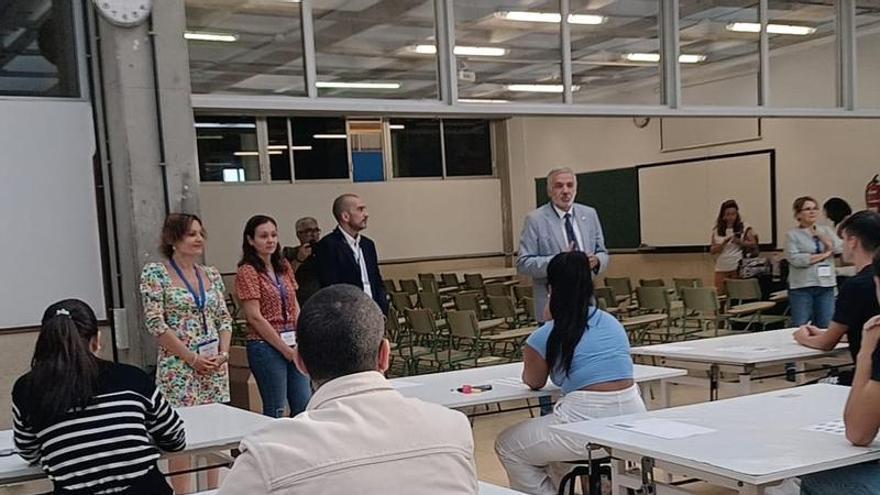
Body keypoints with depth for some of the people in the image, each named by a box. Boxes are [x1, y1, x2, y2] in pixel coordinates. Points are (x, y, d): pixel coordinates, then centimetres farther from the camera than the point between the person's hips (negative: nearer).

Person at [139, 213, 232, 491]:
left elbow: (224, 318, 12)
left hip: (215, 365, 5)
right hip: (178, 367, -5)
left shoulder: (211, 275, 10)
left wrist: (223, 353, -5)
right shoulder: (155, 273, -6)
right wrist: (192, 358, -13)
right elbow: (155, 323, -12)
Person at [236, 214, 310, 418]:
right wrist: (285, 349, -11)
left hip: (293, 345, 7)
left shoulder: (284, 267, 12)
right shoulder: (247, 272, -8)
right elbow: (255, 318, -13)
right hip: (266, 346, -6)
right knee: (275, 410, 0)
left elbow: (296, 308, 13)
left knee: (304, 406, 7)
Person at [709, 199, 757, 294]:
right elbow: (712, 250, 10)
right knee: (720, 294, -2)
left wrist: (739, 242, -15)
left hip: (738, 267, -3)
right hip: (721, 268, 3)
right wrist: (723, 243, -8)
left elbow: (754, 245, -2)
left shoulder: (745, 228, 2)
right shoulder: (716, 231, 11)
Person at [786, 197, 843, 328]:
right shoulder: (793, 234, -1)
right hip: (801, 287, -4)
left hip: (826, 285, 4)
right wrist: (823, 255, -6)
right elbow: (795, 259, -14)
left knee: (825, 328, 4)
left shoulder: (826, 230, 12)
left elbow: (838, 248, -1)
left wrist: (819, 234, -5)